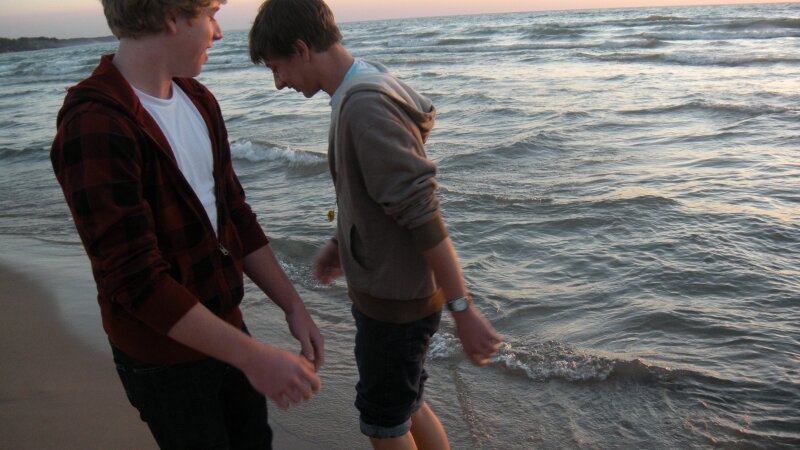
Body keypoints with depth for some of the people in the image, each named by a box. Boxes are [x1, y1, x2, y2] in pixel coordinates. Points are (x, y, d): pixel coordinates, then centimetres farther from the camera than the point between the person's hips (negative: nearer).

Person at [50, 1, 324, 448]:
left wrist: (293, 305, 1)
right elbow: (134, 281, -27)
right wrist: (253, 356, -28)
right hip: (165, 354, -7)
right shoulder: (96, 127, -25)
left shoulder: (198, 100, 1)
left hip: (224, 326, 7)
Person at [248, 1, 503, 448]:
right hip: (387, 288, 9)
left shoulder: (365, 105, -25)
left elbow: (422, 213, -27)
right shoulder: (364, 89, 5)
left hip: (396, 300, -9)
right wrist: (341, 242, 21)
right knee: (405, 403, 25)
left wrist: (463, 309, -25)